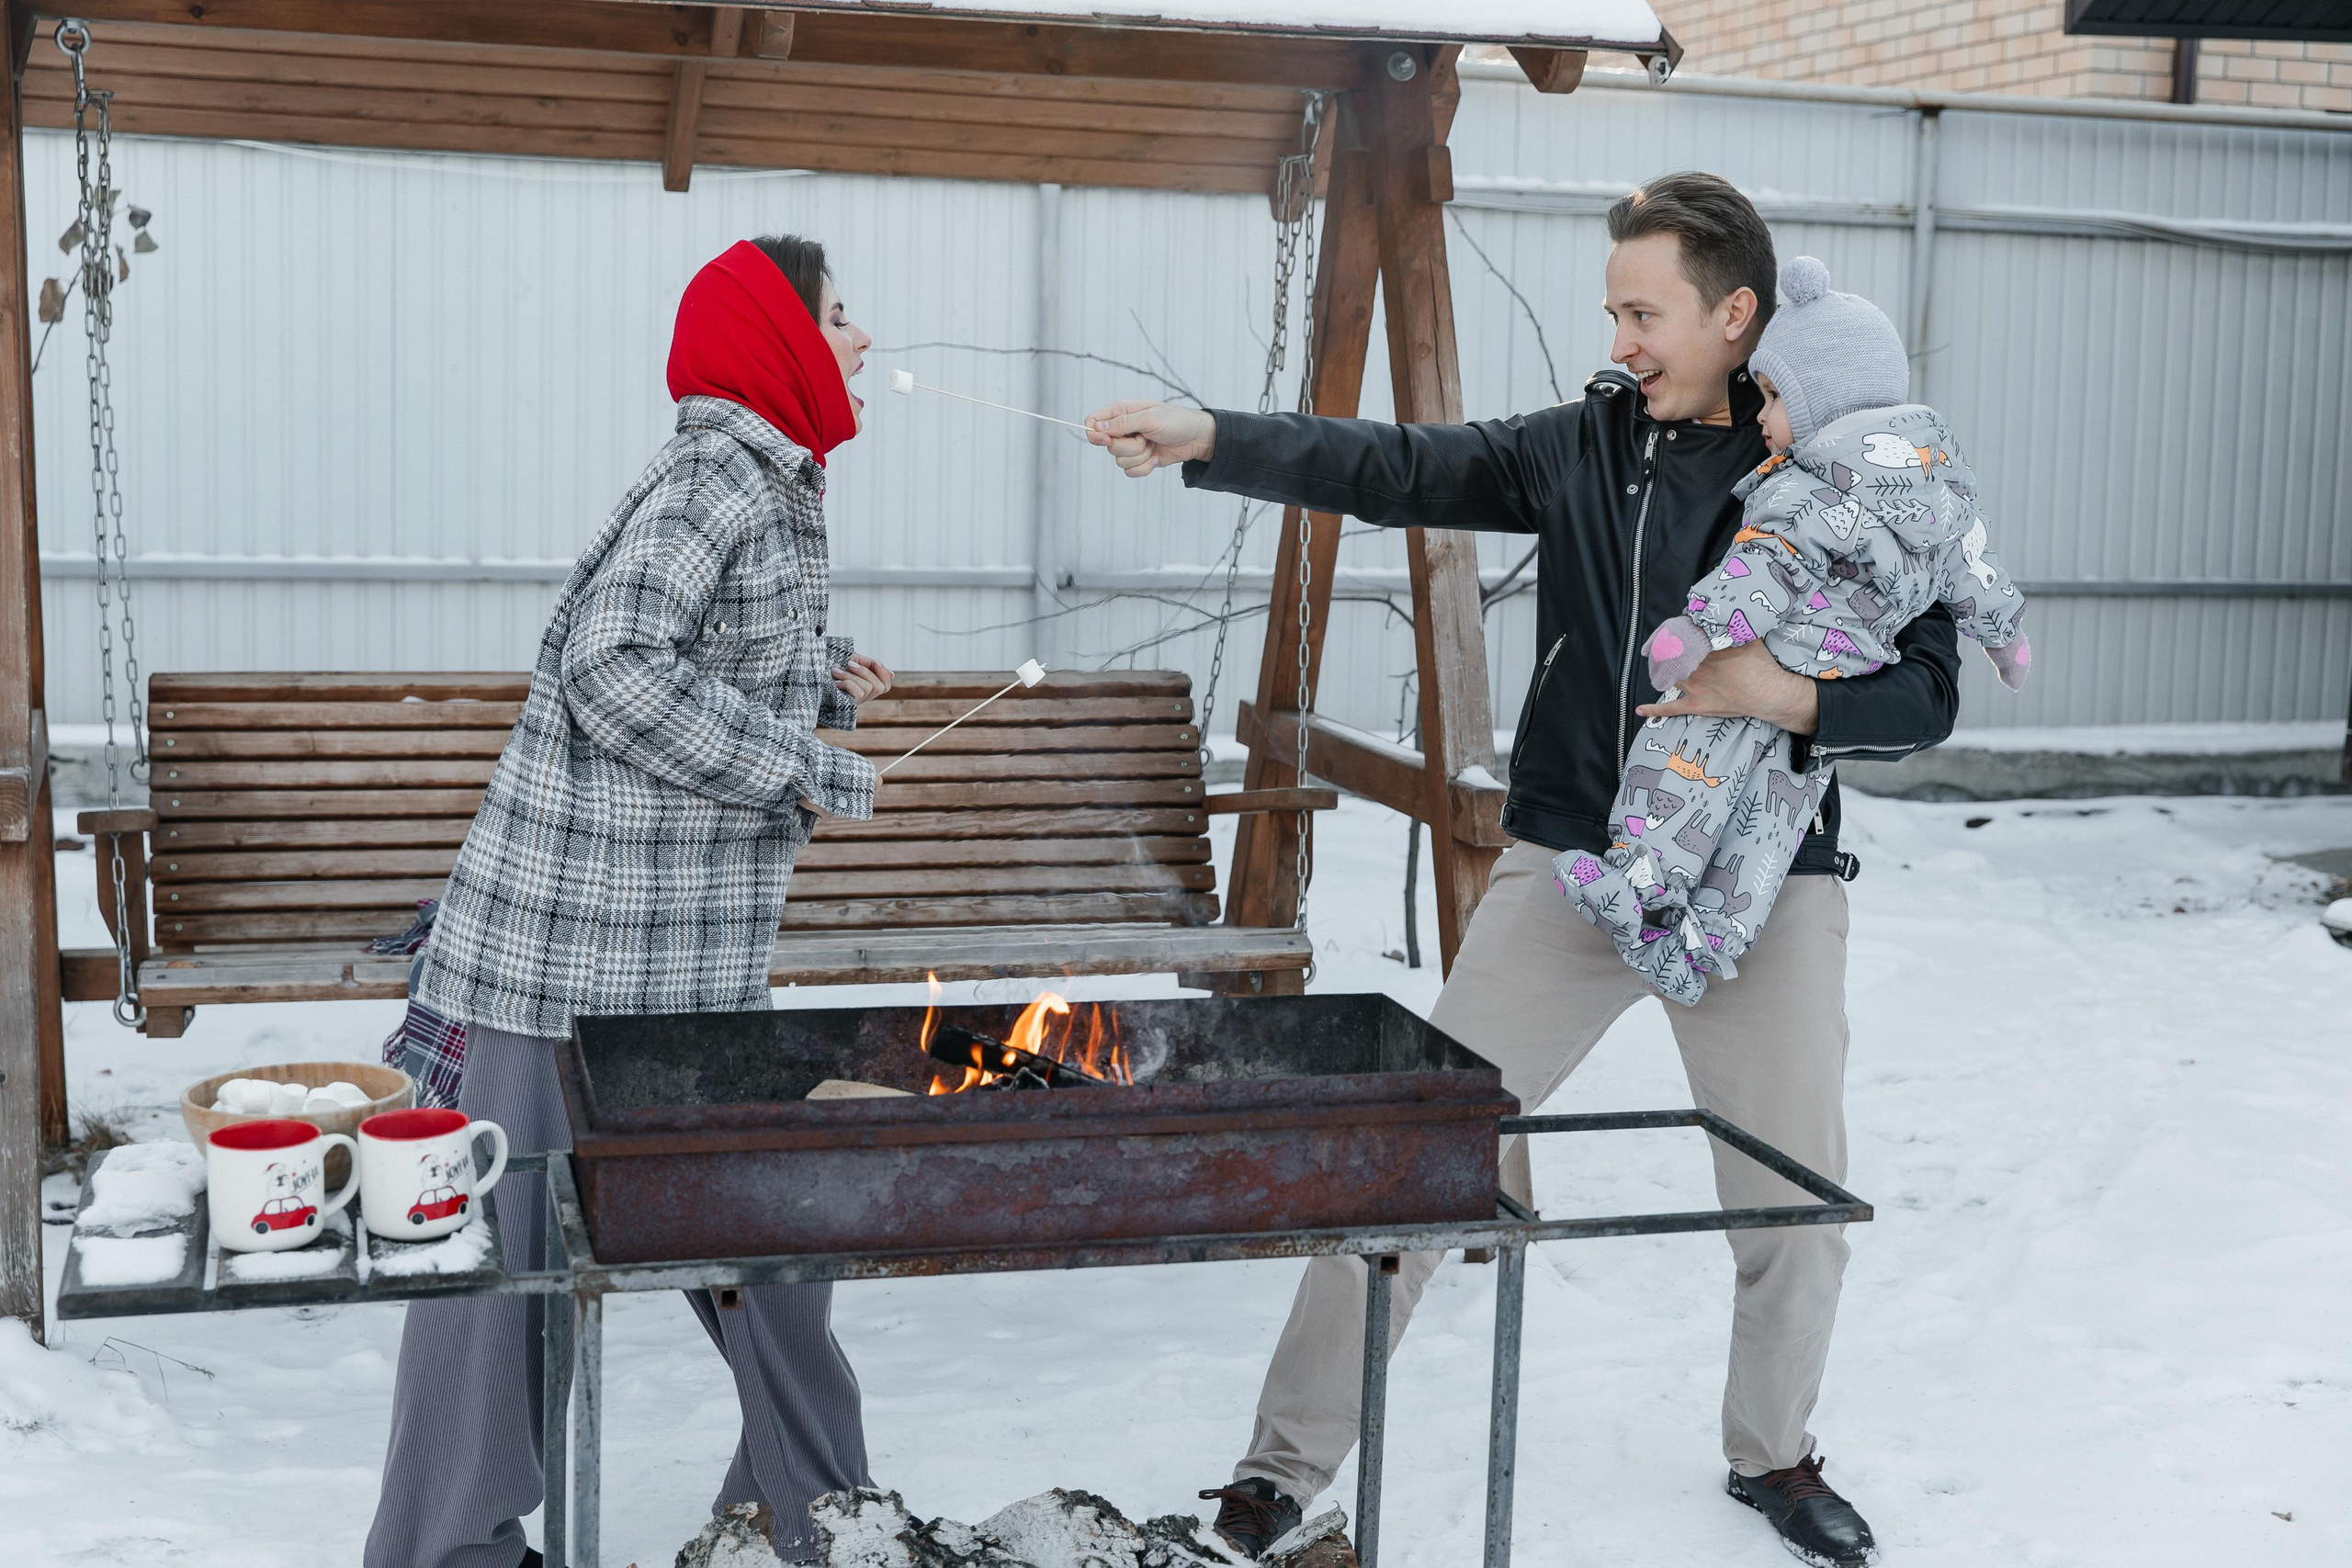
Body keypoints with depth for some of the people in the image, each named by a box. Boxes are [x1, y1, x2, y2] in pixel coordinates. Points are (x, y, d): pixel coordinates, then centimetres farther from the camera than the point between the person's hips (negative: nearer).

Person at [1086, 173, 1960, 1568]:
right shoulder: (1583, 446, 0)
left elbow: (1928, 693, -5)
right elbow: (1393, 470, -8)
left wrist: (1788, 697, -23)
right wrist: (1207, 440, -20)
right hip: (1571, 864, 1)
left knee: (1797, 1204, 11)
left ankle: (1775, 1453, 38)